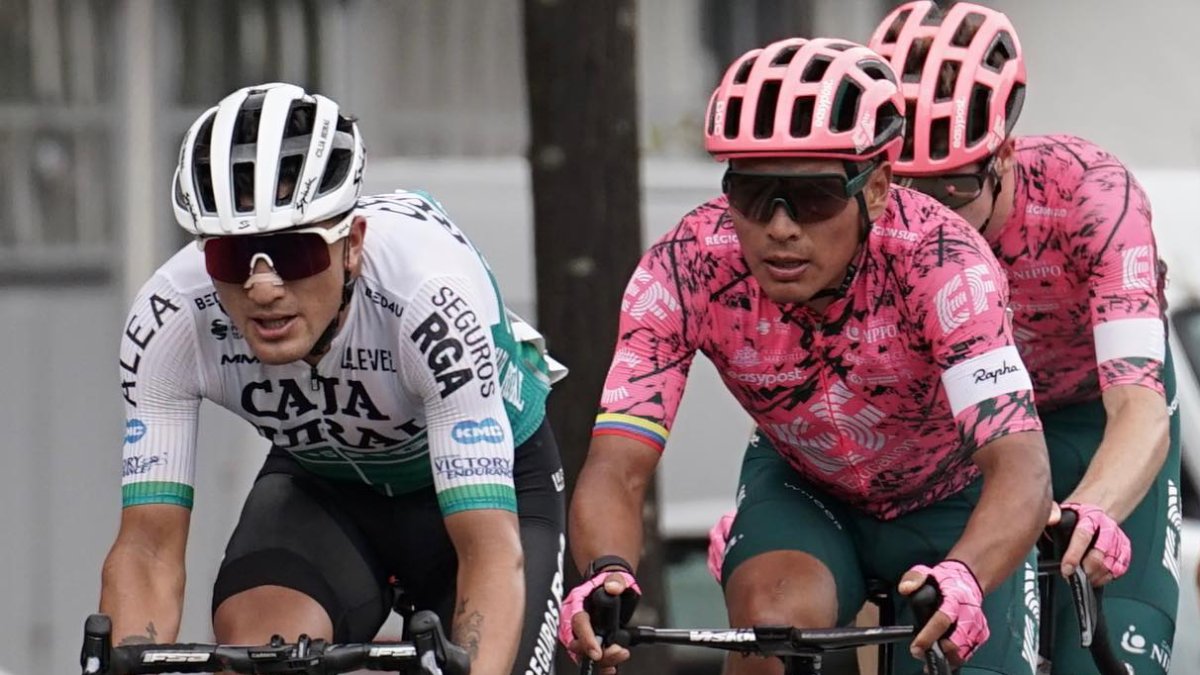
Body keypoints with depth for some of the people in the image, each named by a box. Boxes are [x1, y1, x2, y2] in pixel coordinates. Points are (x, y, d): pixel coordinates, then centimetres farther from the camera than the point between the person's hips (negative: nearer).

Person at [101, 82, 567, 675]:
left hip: (490, 477, -1)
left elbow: (491, 548, -41)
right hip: (321, 481, 1)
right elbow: (149, 548, -28)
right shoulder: (169, 320, -30)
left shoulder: (430, 292, -39)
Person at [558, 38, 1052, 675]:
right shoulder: (685, 269, -30)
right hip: (801, 486, 1)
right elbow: (616, 467, -33)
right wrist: (608, 574, -56)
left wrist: (961, 579, -66)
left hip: (953, 500, 0)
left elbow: (1018, 467, -45)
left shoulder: (938, 259, -36)